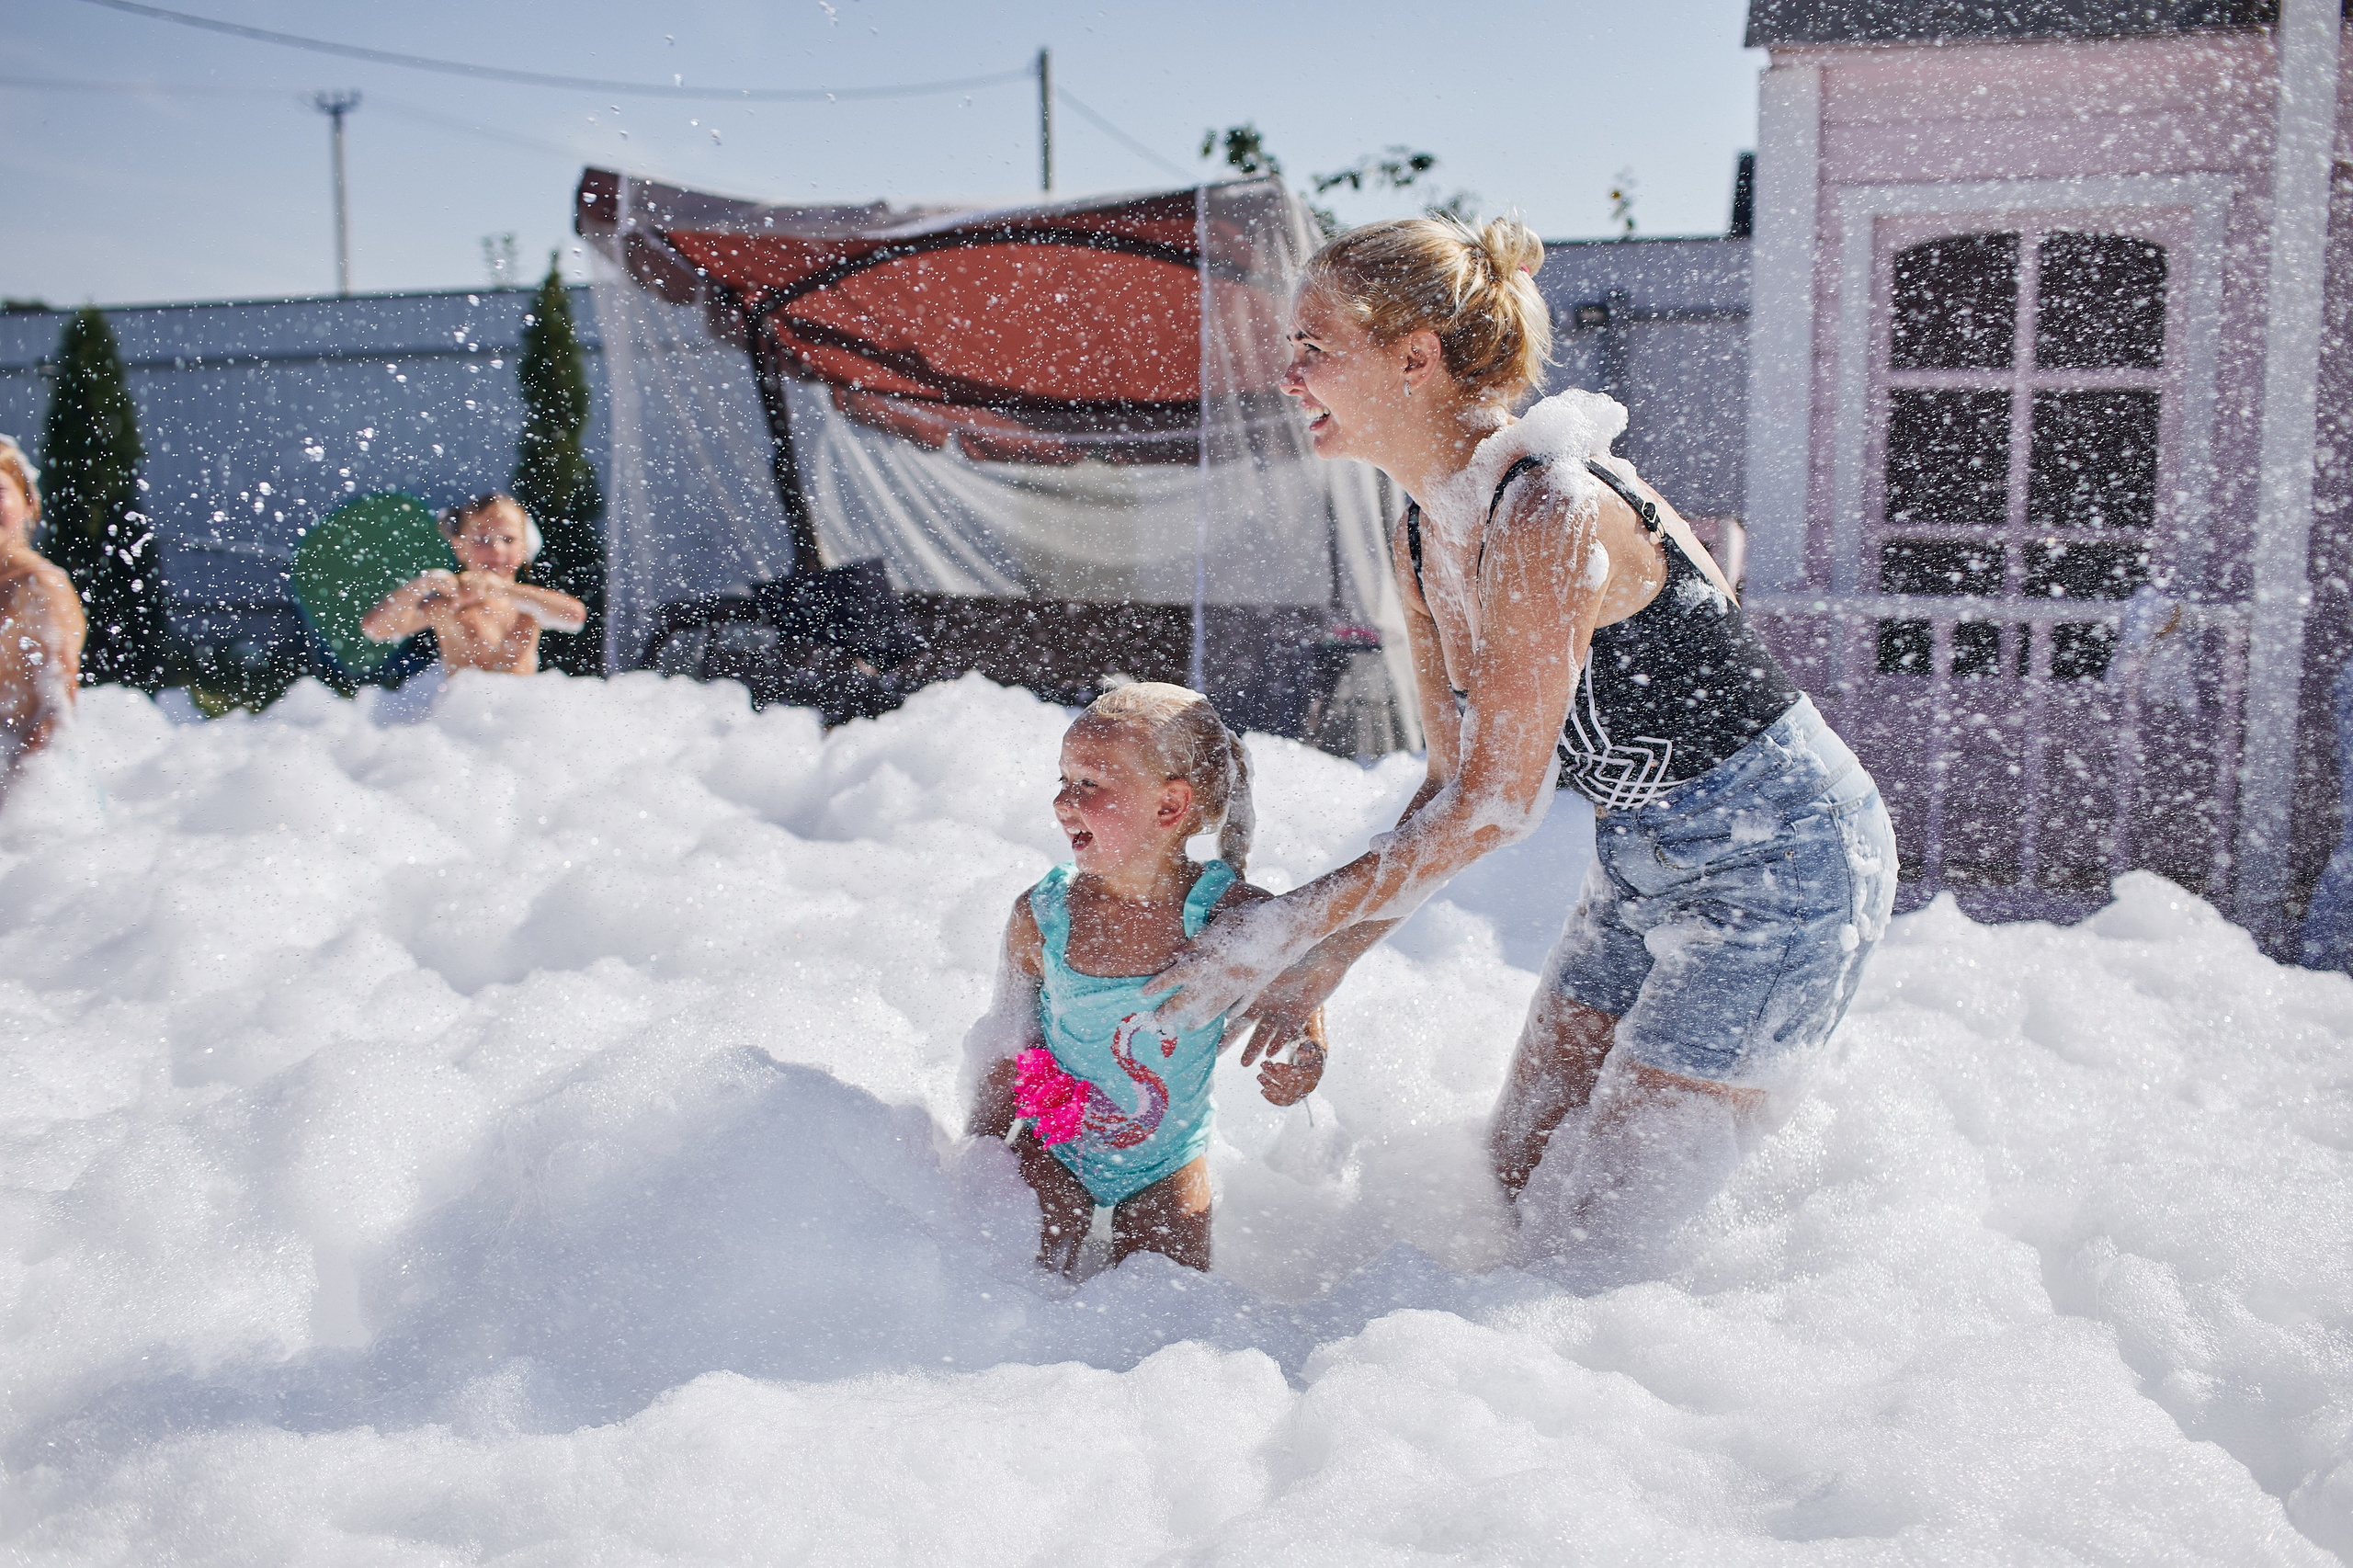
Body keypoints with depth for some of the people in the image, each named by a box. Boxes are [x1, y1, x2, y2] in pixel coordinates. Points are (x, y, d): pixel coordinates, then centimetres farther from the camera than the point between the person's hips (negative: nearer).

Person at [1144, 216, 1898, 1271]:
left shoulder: (1549, 518, -28)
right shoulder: (1421, 541, 0)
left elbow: (1501, 804, -26)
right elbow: (1457, 783, 6)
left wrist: (1289, 927, -21)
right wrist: (1324, 965, 4)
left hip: (1778, 867, -9)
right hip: (1645, 864, 9)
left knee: (1598, 1242, -3)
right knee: (1515, 1175, 15)